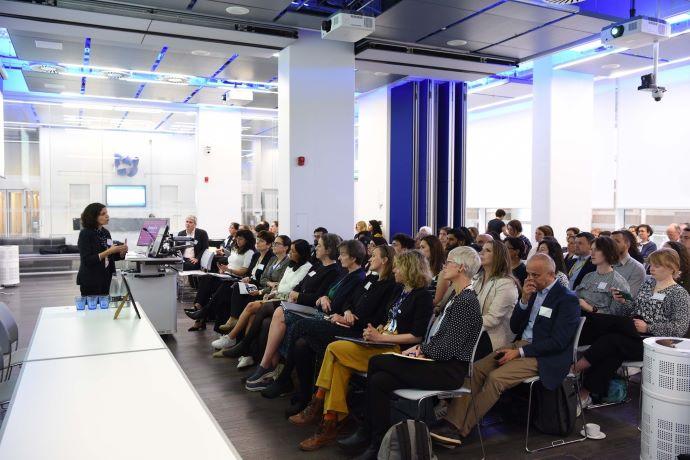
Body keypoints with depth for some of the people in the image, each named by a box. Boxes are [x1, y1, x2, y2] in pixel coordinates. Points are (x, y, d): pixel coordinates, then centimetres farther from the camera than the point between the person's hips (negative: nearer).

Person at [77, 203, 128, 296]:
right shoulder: (85, 234, -10)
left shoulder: (105, 232, 8)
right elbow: (87, 260, -17)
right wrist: (108, 252, -24)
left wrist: (122, 252, -6)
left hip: (105, 279, 6)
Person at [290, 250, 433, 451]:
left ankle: (318, 405, -5)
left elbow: (417, 336, -14)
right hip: (382, 343, 8)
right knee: (340, 364, -17)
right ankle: (331, 423, -15)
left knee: (334, 349, -18)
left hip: (398, 351, -8)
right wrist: (376, 330, 2)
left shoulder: (422, 296, -8)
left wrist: (380, 337, -14)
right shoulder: (402, 292, 18)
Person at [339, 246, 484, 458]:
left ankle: (367, 433, 0)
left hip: (450, 370, -9)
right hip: (436, 362, 9)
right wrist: (420, 348, 2)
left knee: (376, 362, -15)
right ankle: (376, 443, -4)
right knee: (379, 380, -10)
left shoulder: (467, 301, -15)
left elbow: (448, 348, -20)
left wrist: (421, 350, -5)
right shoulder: (456, 297, 16)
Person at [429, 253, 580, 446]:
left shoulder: (567, 299, -8)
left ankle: (459, 430, -19)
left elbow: (558, 342, -15)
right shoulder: (534, 292, 13)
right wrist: (524, 300, -3)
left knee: (495, 378, -26)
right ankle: (452, 421, -18)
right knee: (476, 369, -13)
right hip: (520, 345, 7)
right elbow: (515, 328, 11)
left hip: (543, 356, -7)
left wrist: (520, 352, -17)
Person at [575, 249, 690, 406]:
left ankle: (576, 368, -22)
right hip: (633, 335, 5)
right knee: (612, 353, -28)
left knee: (611, 340, -29)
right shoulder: (647, 284, 17)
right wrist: (623, 302, -1)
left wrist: (648, 327, -18)